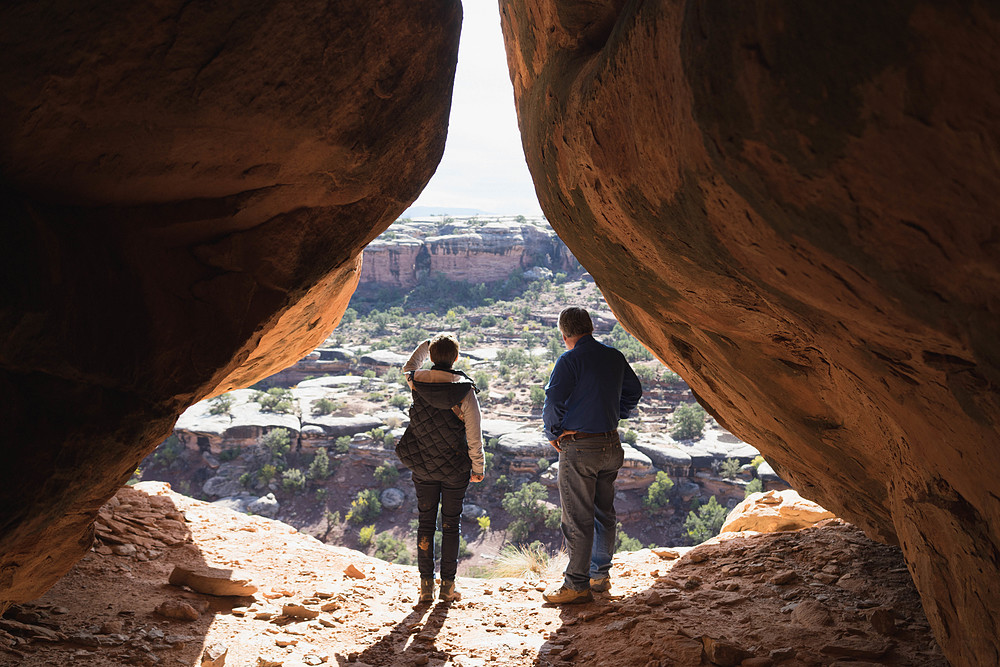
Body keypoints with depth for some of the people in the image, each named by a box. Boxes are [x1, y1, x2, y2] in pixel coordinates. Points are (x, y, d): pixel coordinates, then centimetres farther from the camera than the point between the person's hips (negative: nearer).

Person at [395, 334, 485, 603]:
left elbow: (409, 366, 21)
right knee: (451, 525, 8)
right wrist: (478, 467, 0)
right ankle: (447, 585, 11)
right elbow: (474, 434, -11)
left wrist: (426, 345, 31)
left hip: (422, 467, 2)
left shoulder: (417, 381, -7)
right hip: (455, 469, -2)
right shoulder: (465, 389, -15)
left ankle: (426, 584, 12)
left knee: (425, 524, 10)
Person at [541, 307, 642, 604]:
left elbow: (553, 401, -20)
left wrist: (553, 434, -5)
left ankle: (577, 585, 3)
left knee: (577, 518, -1)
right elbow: (633, 392, 20)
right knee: (604, 512, 17)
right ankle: (600, 575, 28)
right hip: (611, 445, 7)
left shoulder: (570, 360, -13)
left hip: (578, 448, -7)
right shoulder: (615, 357, 7)